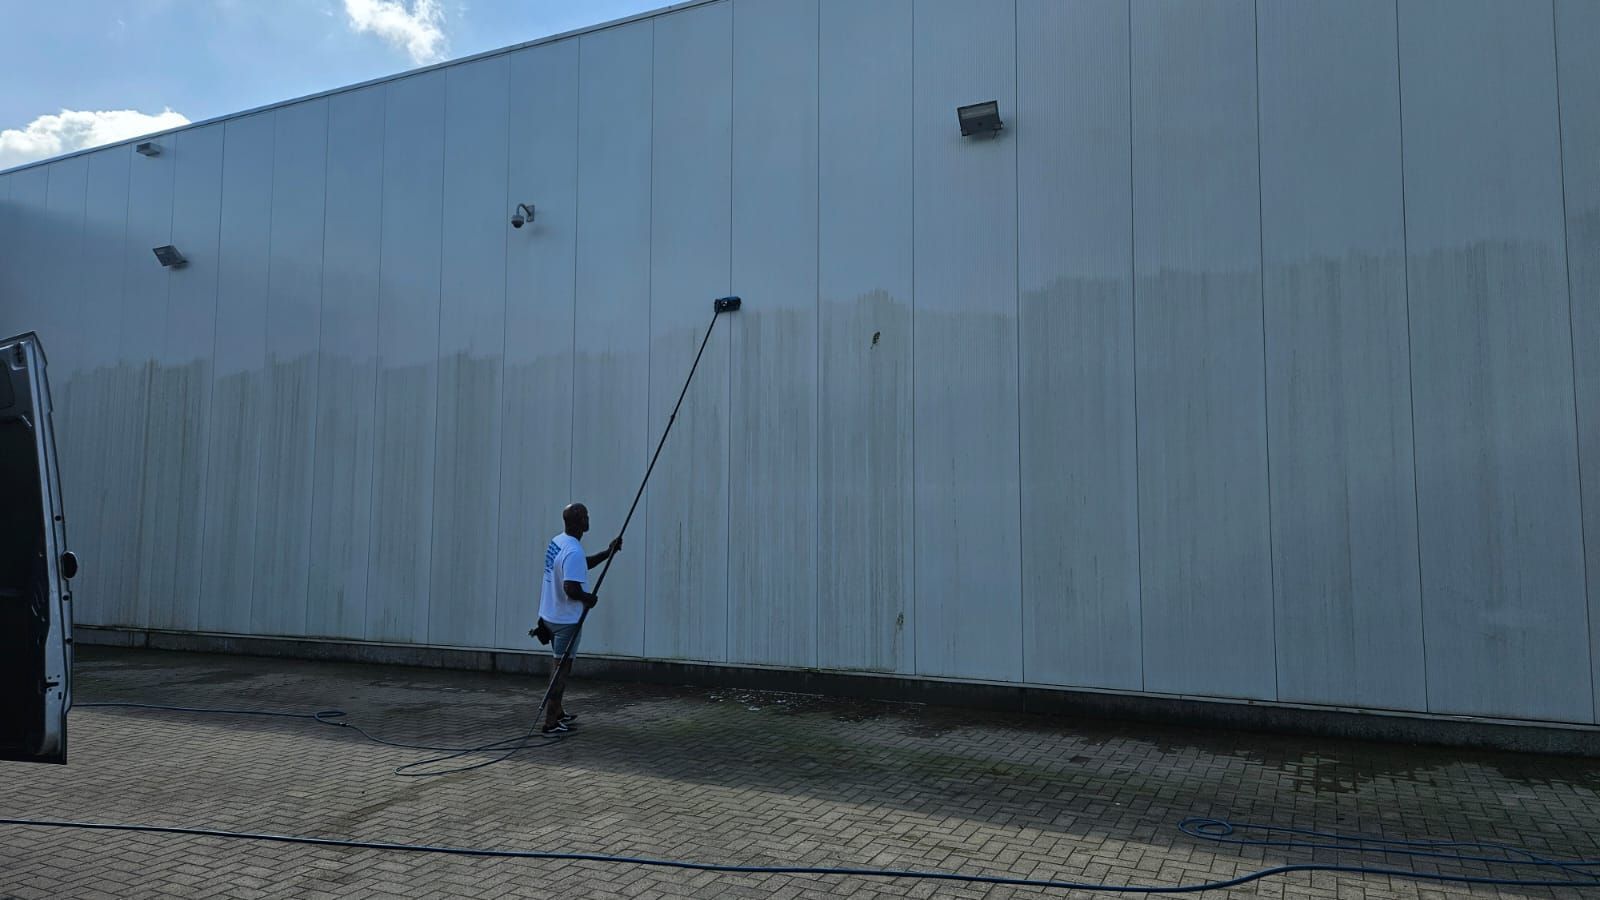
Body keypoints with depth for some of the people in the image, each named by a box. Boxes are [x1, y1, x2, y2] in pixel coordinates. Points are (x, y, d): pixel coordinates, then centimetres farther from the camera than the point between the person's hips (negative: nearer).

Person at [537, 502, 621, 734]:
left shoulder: (557, 541, 7)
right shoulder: (574, 551, -24)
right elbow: (571, 589, -32)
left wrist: (608, 552, 14)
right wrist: (589, 599, -13)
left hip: (550, 615, 9)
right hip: (566, 619, -9)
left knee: (559, 663, 21)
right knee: (562, 666, -2)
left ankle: (557, 712, 32)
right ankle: (550, 723, 1)